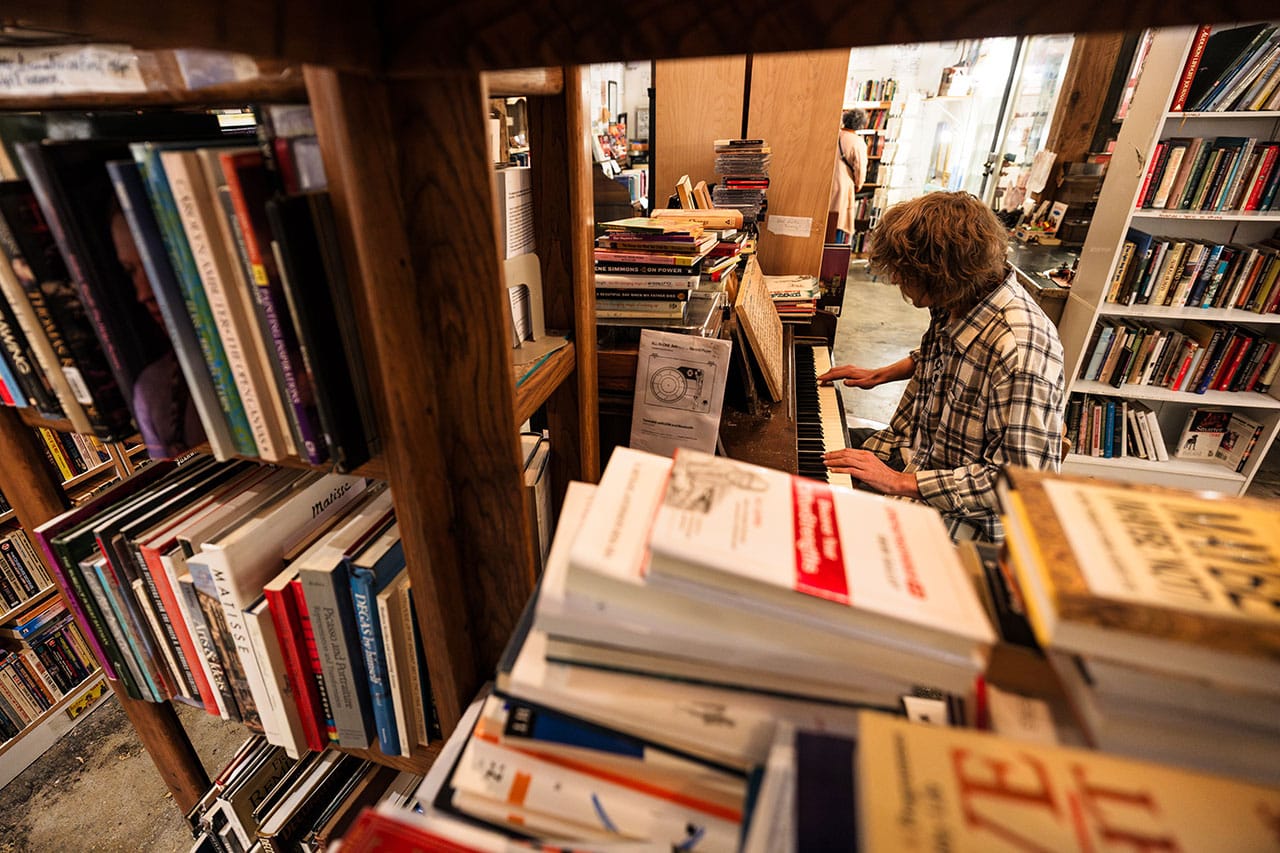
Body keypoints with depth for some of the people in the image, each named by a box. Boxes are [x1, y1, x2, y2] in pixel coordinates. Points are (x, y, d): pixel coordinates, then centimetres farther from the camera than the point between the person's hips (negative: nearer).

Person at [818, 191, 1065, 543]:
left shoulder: (1022, 351, -33)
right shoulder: (955, 303, -6)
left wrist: (901, 482, -30)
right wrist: (880, 374, 15)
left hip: (956, 512, -8)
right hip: (913, 447, 8)